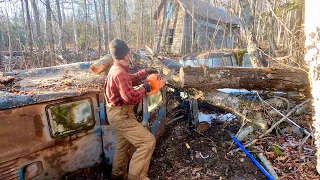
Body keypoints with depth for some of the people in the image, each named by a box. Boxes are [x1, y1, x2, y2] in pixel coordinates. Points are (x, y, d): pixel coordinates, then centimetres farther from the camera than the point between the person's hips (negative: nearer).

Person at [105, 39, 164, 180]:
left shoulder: (116, 69, 7)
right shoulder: (120, 73, -25)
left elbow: (131, 79, 24)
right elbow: (131, 97, -29)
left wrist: (145, 72, 15)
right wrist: (144, 88, -13)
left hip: (118, 113, 11)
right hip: (121, 114, -11)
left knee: (123, 144, 25)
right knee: (148, 141, -10)